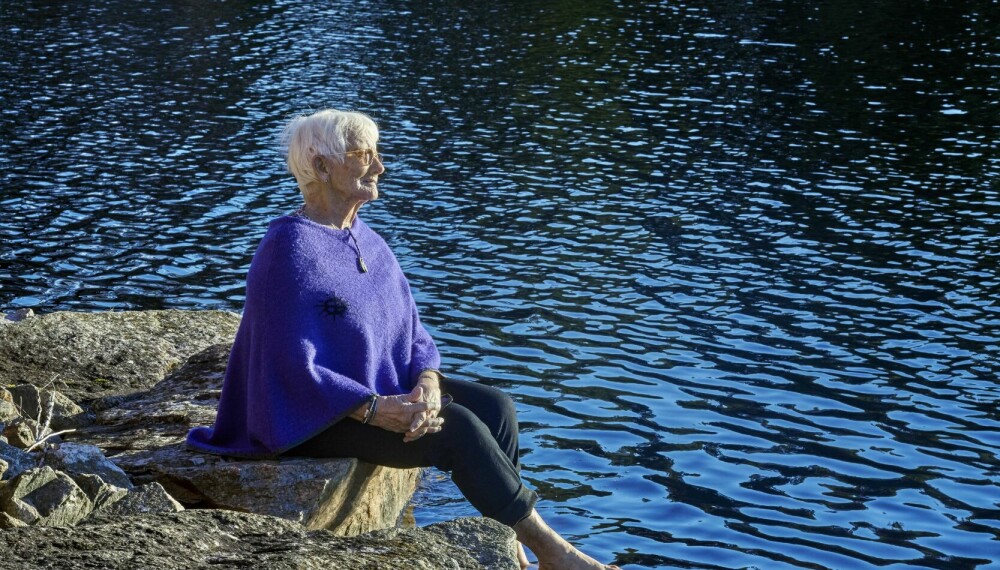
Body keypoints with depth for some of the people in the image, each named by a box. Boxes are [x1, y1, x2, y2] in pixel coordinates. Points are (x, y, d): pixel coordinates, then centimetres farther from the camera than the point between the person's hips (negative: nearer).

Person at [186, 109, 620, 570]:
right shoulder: (289, 252, -20)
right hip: (320, 411, -8)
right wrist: (379, 411, -27)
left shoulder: (367, 240, 6)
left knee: (495, 406, -11)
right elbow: (294, 368, -23)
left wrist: (426, 381, -13)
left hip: (381, 385, 8)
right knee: (459, 428, -23)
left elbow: (409, 327, 8)